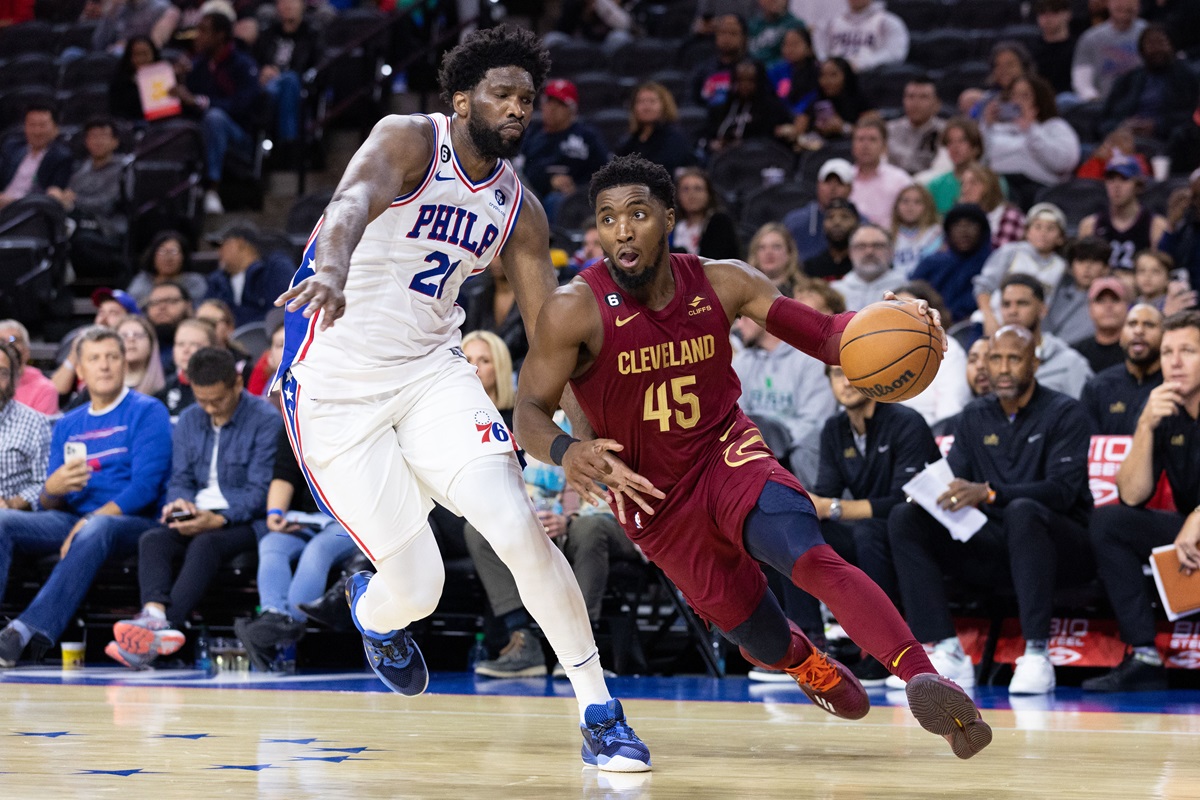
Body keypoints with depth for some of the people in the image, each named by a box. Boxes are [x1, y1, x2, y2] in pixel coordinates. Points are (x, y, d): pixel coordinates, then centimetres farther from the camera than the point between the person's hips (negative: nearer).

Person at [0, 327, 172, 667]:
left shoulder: (147, 412, 3)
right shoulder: (67, 425, 20)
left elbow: (146, 487, -9)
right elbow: (49, 506, 15)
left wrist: (92, 519, -20)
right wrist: (53, 489, -10)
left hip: (132, 523, -5)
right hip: (72, 520, 6)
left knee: (96, 530, -40)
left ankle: (28, 632, -50)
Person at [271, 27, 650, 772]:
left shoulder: (519, 209, 3)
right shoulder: (409, 142, -14)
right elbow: (354, 201, -36)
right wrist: (333, 270, -59)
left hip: (431, 371, 4)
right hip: (335, 389, -4)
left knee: (519, 527, -18)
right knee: (417, 587, -5)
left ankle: (600, 712, -8)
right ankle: (373, 609, 36)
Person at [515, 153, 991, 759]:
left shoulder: (722, 284, -9)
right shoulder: (575, 310, -18)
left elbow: (822, 334, -5)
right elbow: (529, 414, -18)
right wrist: (567, 453, -42)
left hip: (727, 456, 0)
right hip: (657, 500, 0)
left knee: (809, 557, -32)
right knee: (766, 644, 10)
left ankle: (924, 681, -42)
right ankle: (808, 664, 49)